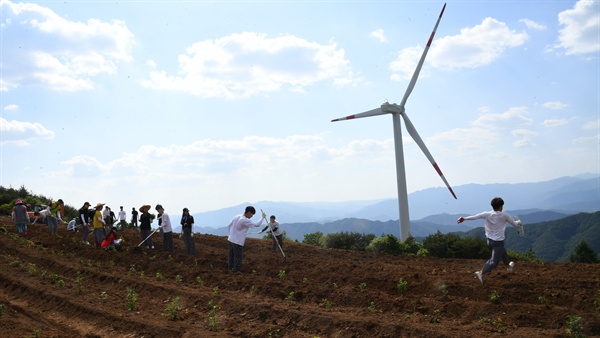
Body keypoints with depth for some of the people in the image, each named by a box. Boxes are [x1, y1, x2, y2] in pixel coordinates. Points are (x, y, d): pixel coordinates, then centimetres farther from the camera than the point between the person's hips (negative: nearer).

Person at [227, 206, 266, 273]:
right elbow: (257, 224, -17)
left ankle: (231, 268, 33)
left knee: (231, 256, 20)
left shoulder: (236, 217, 5)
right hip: (238, 242, -8)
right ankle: (237, 271, 11)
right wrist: (263, 217, -3)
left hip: (231, 240, 8)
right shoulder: (245, 221, -20)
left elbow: (229, 226, 13)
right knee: (238, 257, 4)